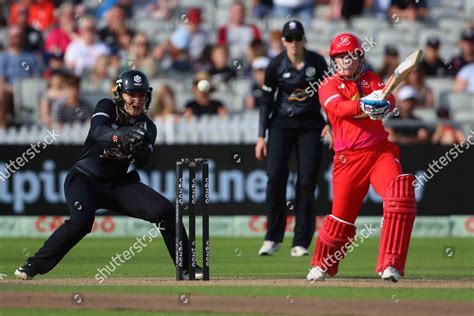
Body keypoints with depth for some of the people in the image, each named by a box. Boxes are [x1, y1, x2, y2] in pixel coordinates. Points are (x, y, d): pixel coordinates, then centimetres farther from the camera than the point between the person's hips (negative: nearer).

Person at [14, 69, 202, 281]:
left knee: (165, 211, -10)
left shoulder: (147, 127, 0)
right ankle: (34, 266, -20)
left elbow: (141, 163, -15)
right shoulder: (107, 108, -8)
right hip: (84, 178, -4)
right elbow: (97, 131, -30)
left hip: (118, 184, 4)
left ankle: (187, 266, 4)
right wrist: (123, 135, -48)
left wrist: (137, 146, -37)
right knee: (81, 220, -30)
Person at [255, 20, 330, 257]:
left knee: (307, 182, -6)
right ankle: (273, 238, -1)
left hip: (310, 126, 0)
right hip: (281, 124, 0)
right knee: (275, 178, -13)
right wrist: (261, 136, -3)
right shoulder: (276, 66, -4)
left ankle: (301, 242, 0)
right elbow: (267, 101, 1)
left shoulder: (317, 62, -3)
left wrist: (329, 123, -7)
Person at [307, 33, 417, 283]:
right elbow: (339, 107, -18)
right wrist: (363, 105, -38)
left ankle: (389, 264, -20)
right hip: (349, 158, -2)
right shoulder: (328, 86, 5)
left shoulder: (371, 79, 13)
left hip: (381, 151, 2)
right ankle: (322, 265, 29)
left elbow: (389, 99, -7)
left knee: (401, 199, -22)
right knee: (341, 216, 3)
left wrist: (384, 105, -32)